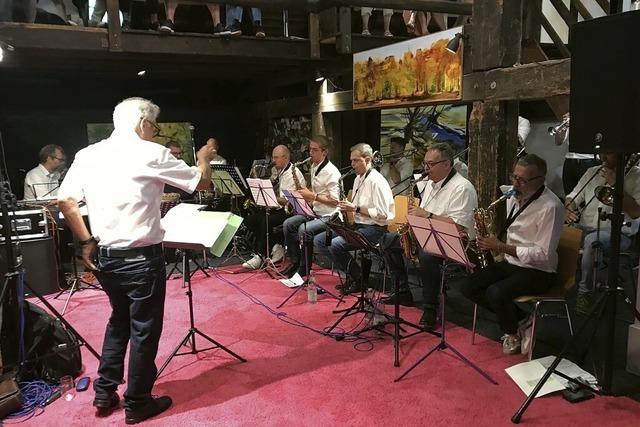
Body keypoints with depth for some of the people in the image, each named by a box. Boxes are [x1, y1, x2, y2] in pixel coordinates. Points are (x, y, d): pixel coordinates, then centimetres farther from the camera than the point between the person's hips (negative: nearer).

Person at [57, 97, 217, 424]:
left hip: (103, 257, 6)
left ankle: (104, 393, 32)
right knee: (144, 330, 9)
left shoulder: (87, 154, 5)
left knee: (119, 320, 26)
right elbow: (202, 182, -3)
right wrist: (203, 159, 17)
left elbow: (65, 201, 1)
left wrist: (87, 242, 7)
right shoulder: (151, 153, -10)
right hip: (141, 258, -6)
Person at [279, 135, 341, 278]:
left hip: (329, 216, -9)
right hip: (315, 211, 9)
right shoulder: (314, 166, 12)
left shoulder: (331, 172, -17)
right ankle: (294, 262, 6)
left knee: (304, 229, -29)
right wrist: (307, 195, 4)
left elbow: (335, 201, -20)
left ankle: (304, 269, -12)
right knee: (288, 224, -4)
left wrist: (313, 196, -22)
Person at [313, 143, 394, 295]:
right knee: (318, 240, 0)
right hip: (356, 224, 10)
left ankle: (359, 278, -6)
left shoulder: (376, 181, -15)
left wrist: (356, 208, -21)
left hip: (374, 228, -10)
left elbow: (382, 214, -21)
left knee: (335, 244, -29)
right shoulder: (358, 178, 15)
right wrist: (348, 208, 3)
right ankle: (350, 273, 3)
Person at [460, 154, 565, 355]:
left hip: (538, 271, -8)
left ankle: (513, 333, 2)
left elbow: (543, 254, -24)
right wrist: (494, 242, -1)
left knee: (496, 293, -30)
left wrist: (502, 247, -26)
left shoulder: (550, 207, -21)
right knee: (468, 286, -7)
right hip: (511, 261, 8)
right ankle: (519, 318, 6)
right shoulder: (515, 196, 4)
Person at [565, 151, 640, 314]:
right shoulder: (592, 172, 18)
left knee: (591, 240, -37)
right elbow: (573, 197, 16)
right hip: (584, 229, 5)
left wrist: (615, 184, -16)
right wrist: (569, 209, -8)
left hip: (617, 233, -4)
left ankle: (585, 292, -21)